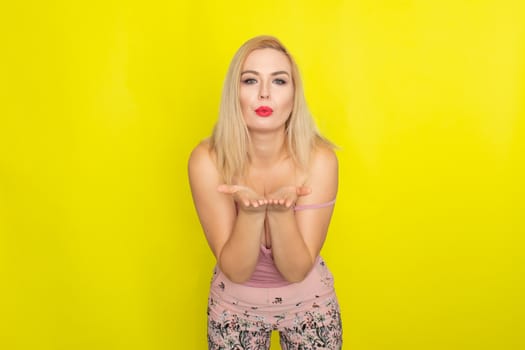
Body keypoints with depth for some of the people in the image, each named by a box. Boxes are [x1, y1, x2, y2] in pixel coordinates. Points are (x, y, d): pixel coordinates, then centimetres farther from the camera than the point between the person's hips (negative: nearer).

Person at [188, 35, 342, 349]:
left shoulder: (319, 159, -22)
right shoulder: (207, 160, -22)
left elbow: (297, 270, -20)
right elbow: (236, 270, -20)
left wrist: (282, 210, -37)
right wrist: (250, 211, -37)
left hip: (308, 301, 0)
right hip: (235, 304, 0)